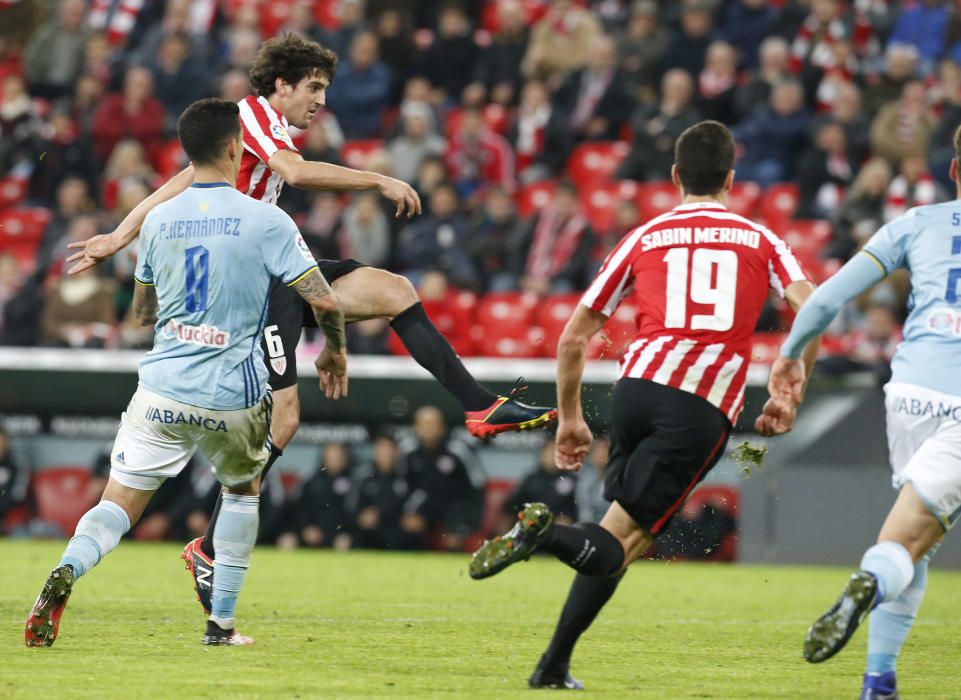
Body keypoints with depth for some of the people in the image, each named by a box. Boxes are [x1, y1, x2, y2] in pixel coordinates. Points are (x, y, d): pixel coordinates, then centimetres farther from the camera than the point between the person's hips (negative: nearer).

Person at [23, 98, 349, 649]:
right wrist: (335, 351, 11)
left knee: (117, 506, 2)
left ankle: (68, 570, -29)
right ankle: (221, 623, 22)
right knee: (244, 489, 25)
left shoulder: (158, 220, 6)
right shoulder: (266, 221, -6)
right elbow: (324, 300, -8)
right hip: (234, 396, -2)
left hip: (162, 388, 2)